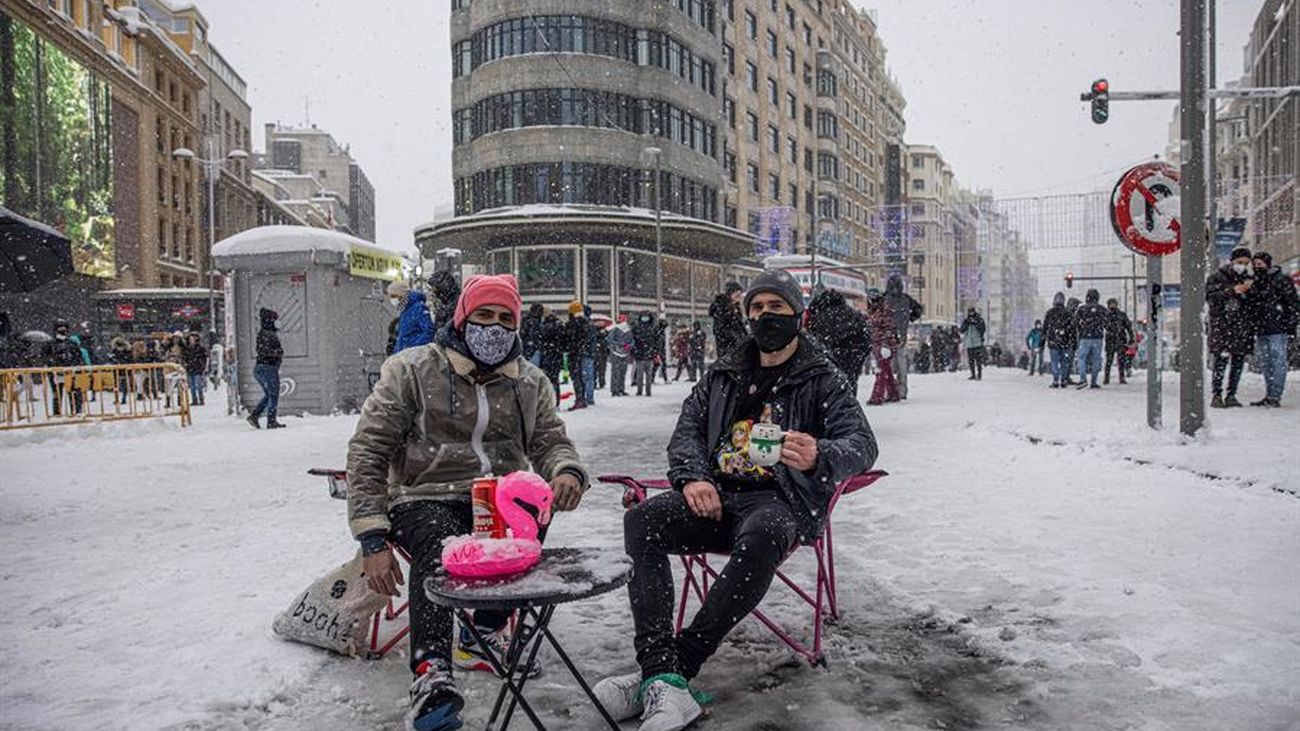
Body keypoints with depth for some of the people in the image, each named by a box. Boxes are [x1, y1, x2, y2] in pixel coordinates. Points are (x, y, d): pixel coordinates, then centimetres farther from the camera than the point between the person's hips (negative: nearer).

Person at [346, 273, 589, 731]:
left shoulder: (530, 383, 11)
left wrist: (567, 472, -19)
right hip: (426, 500, -3)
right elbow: (367, 453, -4)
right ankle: (431, 675, -38)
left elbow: (551, 443, 9)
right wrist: (373, 540, -13)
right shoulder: (412, 370, -1)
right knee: (437, 540, -36)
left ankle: (483, 634, -8)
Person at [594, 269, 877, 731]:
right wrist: (692, 477, -9)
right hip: (717, 495, 4)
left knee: (759, 539, -39)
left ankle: (665, 671, -30)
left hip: (781, 500, -4)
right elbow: (687, 429, 14)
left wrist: (820, 456, -33)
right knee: (642, 520, -25)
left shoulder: (823, 379, 6)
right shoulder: (723, 375, 20)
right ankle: (664, 678, -34)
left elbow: (862, 444, -8)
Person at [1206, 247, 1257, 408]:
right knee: (1221, 361, -9)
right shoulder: (1217, 277, 0)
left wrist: (1250, 290, -5)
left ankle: (1231, 395, 13)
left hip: (1243, 327, 5)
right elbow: (1210, 297, -10)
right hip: (1222, 325, -5)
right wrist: (1232, 291, -17)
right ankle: (1217, 396, -6)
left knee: (1238, 362, 5)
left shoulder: (1249, 277, 15)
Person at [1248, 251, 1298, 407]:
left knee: (1278, 362, -6)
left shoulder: (1281, 280, -5)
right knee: (1265, 364, 11)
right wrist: (1253, 328, 17)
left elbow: (1293, 305, -7)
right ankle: (1269, 395, 17)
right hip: (1261, 330, 7)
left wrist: (1289, 325, -12)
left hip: (1278, 330, -7)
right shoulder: (1254, 283, 15)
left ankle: (1275, 396, -6)